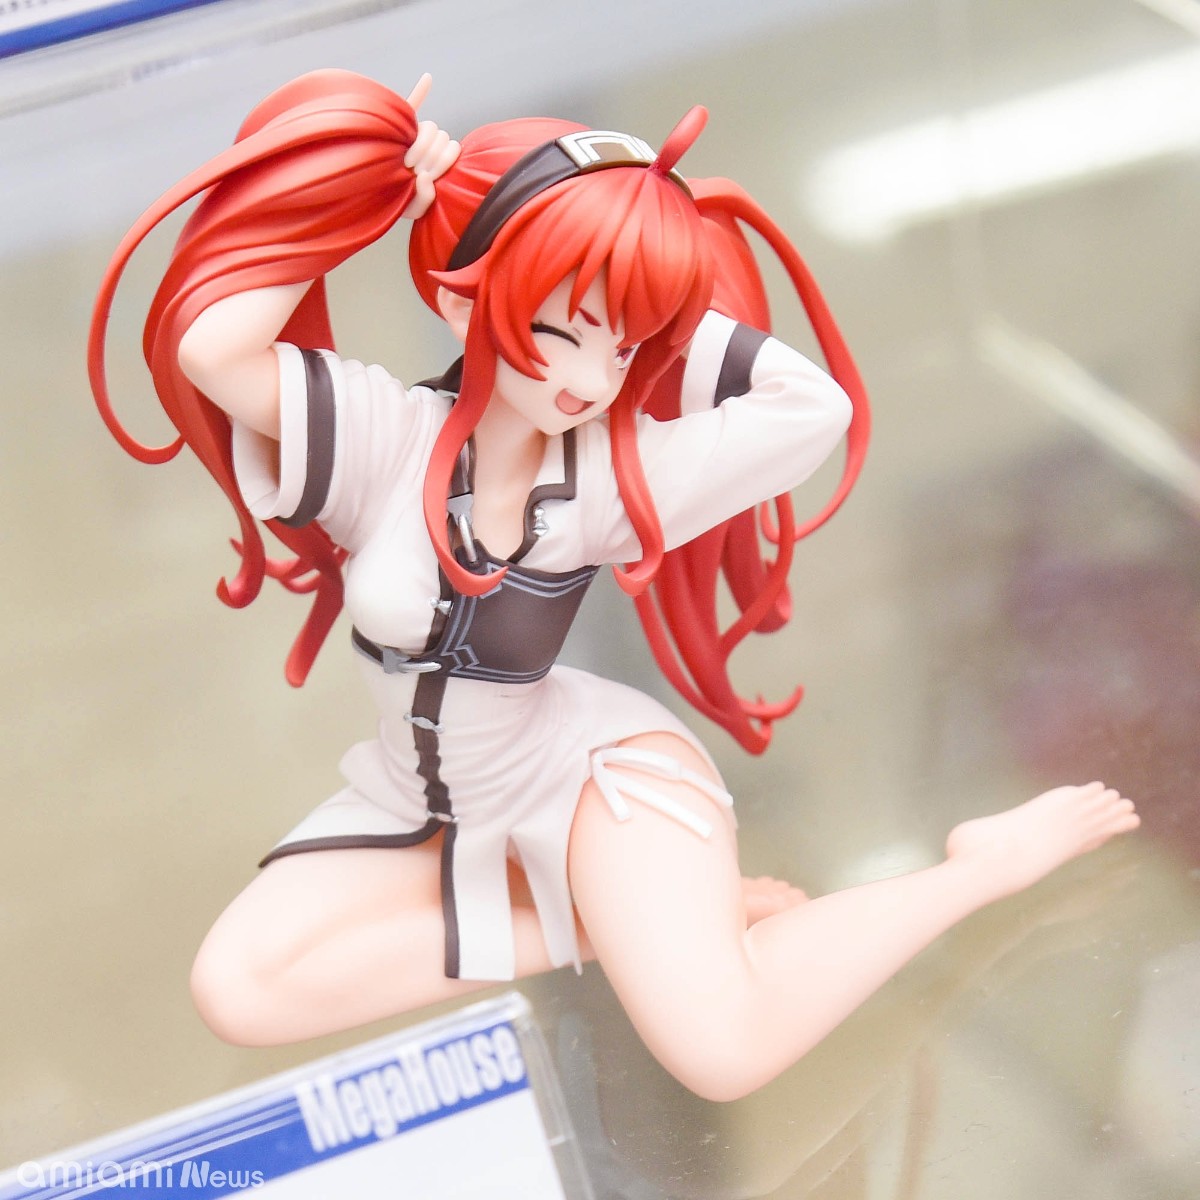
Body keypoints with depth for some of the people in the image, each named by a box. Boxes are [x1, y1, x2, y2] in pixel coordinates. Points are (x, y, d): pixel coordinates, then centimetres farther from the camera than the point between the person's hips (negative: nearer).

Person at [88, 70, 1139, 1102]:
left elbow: (815, 406, -29)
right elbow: (211, 344, -41)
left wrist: (658, 300, -24)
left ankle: (987, 863, -4)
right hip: (418, 806, 3)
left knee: (722, 1049, -27)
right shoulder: (377, 438, -22)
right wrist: (384, 194, -29)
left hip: (597, 775, -3)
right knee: (237, 993, -20)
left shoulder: (613, 474, -19)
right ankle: (584, 919, -9)